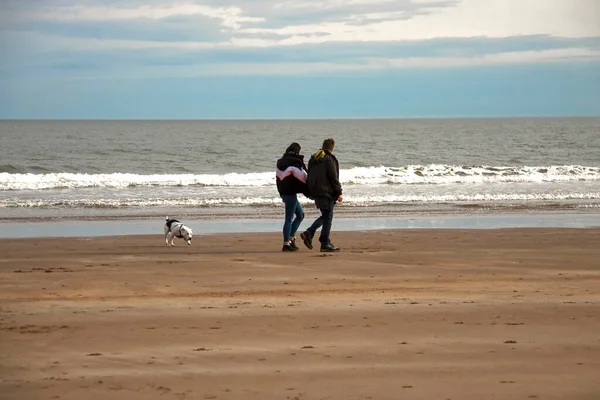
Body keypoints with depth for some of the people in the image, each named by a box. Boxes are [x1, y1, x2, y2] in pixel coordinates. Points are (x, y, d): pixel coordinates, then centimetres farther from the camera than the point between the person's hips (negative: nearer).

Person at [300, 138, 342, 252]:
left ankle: (309, 233, 3)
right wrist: (339, 193, -8)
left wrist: (311, 192, 22)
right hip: (326, 192, -8)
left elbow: (309, 176, 18)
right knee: (327, 217, -2)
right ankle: (325, 244, -2)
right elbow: (333, 177, -13)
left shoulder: (313, 159, 14)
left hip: (315, 192, 8)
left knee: (325, 216, 18)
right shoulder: (329, 159, -10)